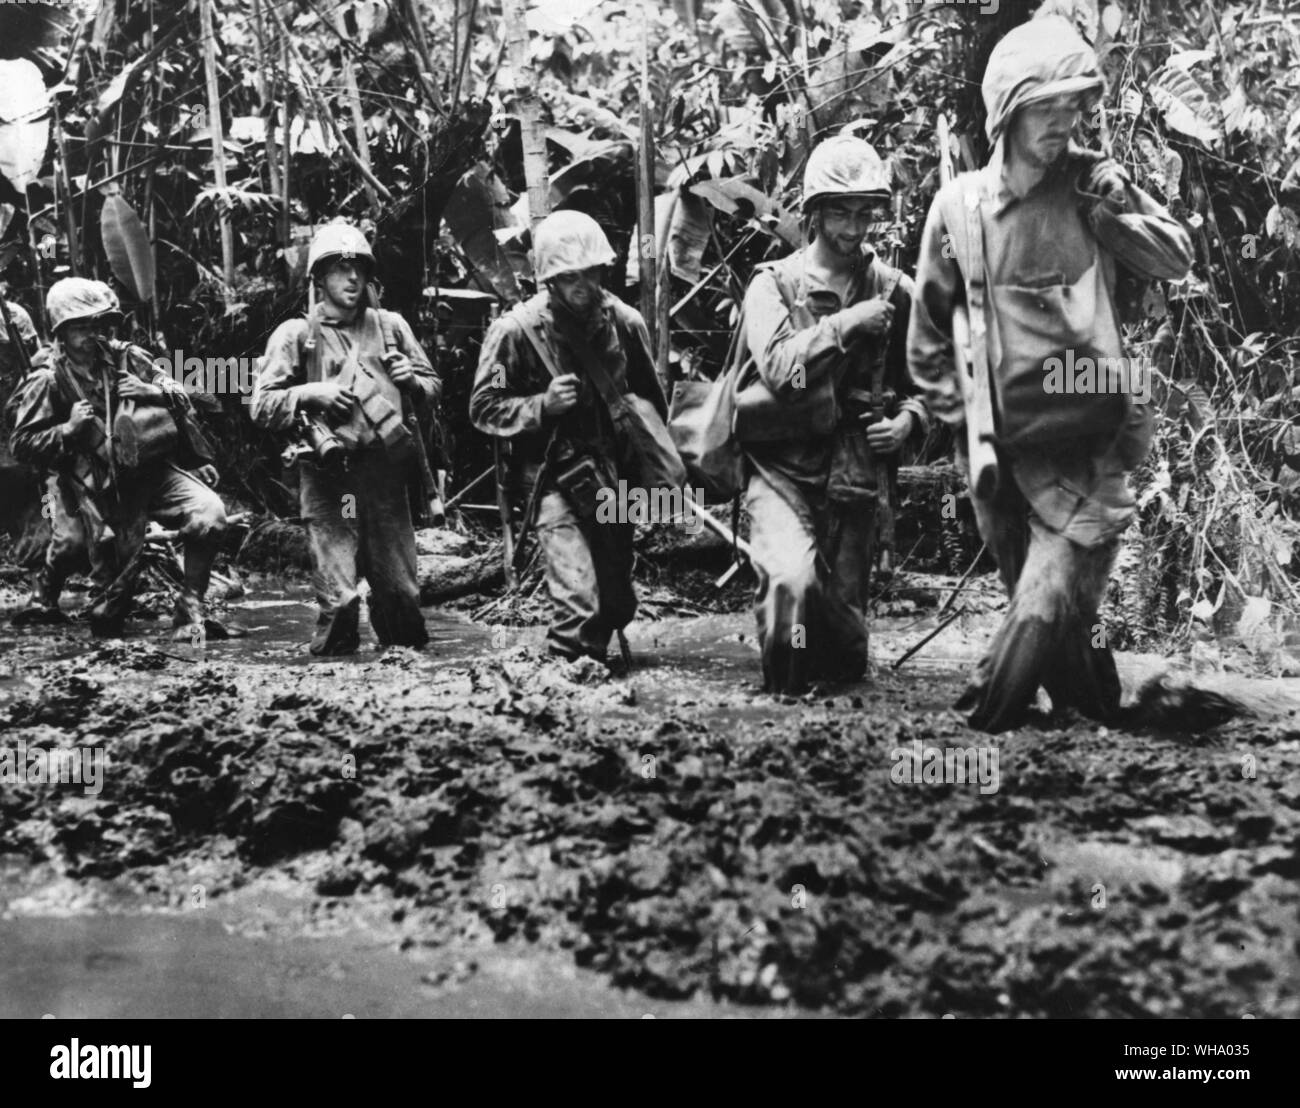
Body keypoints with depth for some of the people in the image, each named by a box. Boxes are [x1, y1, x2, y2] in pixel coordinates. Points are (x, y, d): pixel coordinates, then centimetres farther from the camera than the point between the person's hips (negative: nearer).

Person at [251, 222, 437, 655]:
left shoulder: (390, 326, 15)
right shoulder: (296, 335, 7)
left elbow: (433, 386, 22)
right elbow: (262, 406, 4)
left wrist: (411, 381, 1)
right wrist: (310, 394, -11)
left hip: (386, 472, 3)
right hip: (328, 476, -2)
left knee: (400, 590, 4)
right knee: (338, 596, -9)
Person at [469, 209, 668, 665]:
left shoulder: (624, 322, 2)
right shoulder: (516, 331, -10)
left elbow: (652, 403, 15)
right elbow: (484, 408, -5)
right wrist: (543, 405, -19)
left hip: (615, 477, 5)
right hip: (556, 481, -5)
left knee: (618, 604, 13)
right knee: (580, 606, -19)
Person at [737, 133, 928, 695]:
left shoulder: (894, 292, 8)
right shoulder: (773, 284, 1)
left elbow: (923, 383, 17)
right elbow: (778, 369, -16)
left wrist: (908, 419, -3)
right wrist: (845, 324, -18)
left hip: (856, 478, 3)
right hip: (782, 469, -2)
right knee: (792, 579, -28)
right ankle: (784, 693, -7)